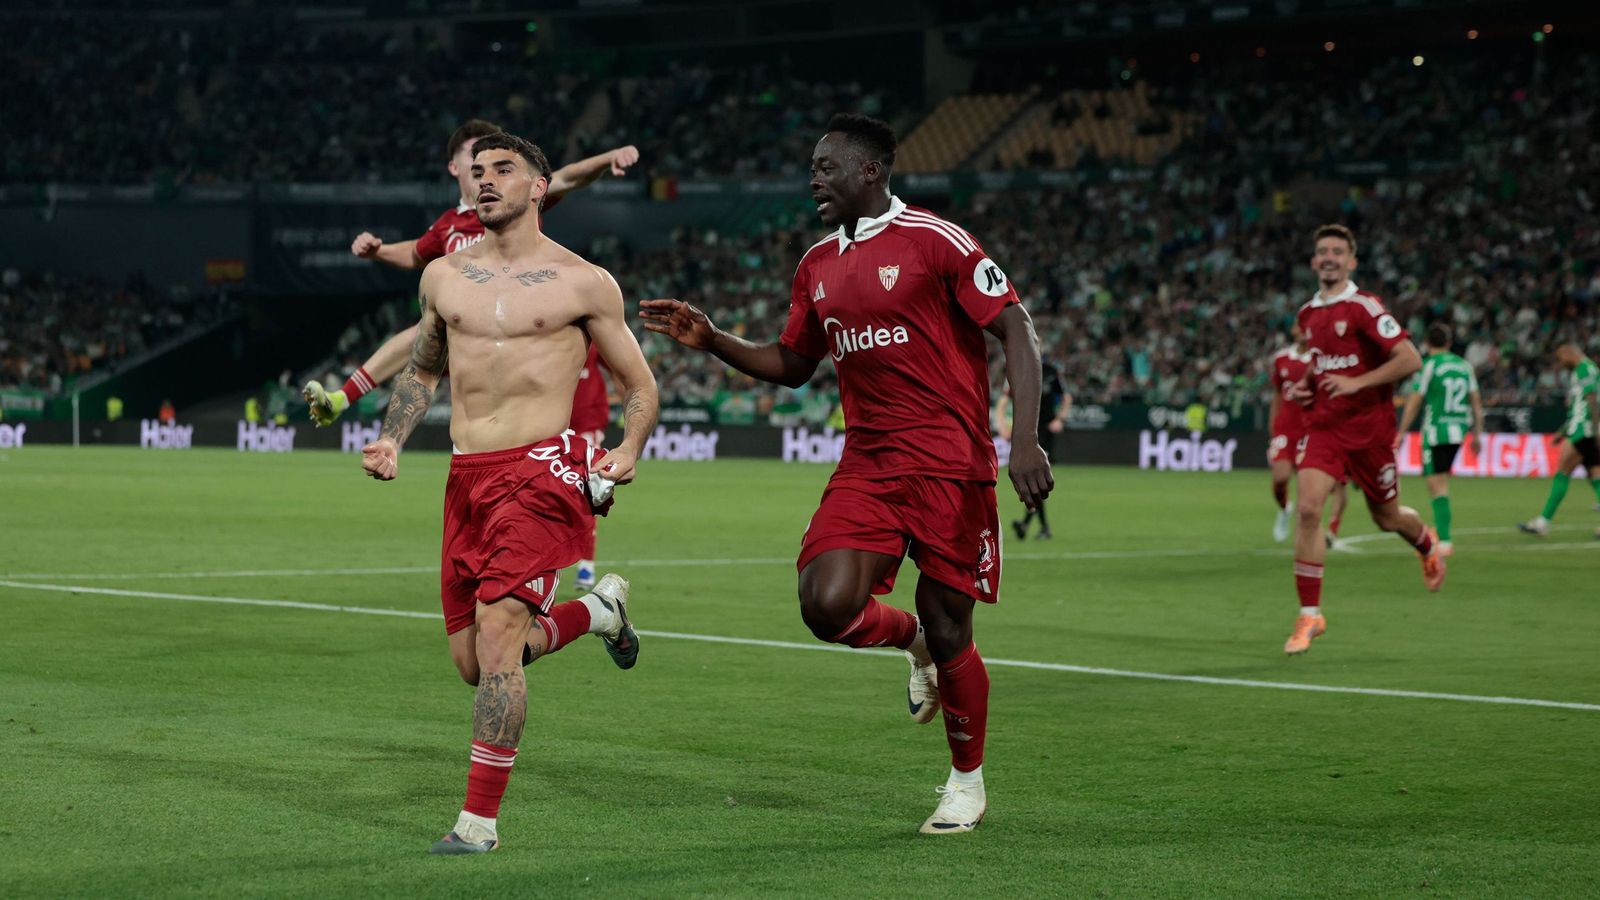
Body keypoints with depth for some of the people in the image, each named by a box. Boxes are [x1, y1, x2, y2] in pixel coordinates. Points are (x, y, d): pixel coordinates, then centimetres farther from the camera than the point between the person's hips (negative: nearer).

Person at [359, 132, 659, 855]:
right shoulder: (444, 276, 13)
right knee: (473, 663, 7)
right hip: (466, 475, 6)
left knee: (497, 630, -20)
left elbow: (639, 385, 9)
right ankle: (599, 609, 35)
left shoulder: (583, 283, 1)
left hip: (541, 469, -6)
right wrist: (391, 442, 12)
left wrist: (628, 450, -9)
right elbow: (422, 370, 28)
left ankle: (480, 818, -15)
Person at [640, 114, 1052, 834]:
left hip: (947, 463, -5)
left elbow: (1015, 329, -10)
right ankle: (909, 638, 20)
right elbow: (792, 364, 24)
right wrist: (709, 340, 9)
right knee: (828, 606, -16)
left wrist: (1025, 439, -19)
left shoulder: (936, 242, -8)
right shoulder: (817, 266, 12)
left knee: (946, 630, 0)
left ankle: (967, 781, 23)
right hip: (867, 464, 5)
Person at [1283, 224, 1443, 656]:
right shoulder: (1308, 314, 8)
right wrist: (1305, 386, 8)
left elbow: (1410, 360, -17)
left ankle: (1428, 544, 50)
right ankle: (1309, 615, -10)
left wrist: (1357, 382, -24)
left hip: (1369, 428, -4)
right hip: (1324, 425, 4)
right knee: (1308, 510, -16)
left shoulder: (1364, 307, -12)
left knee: (1387, 518, 12)